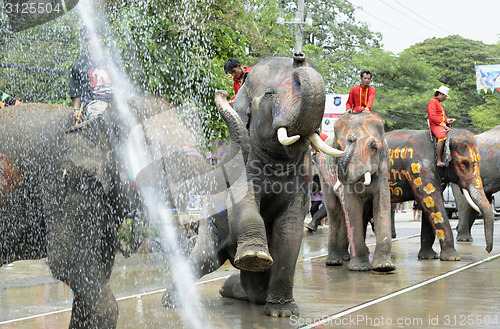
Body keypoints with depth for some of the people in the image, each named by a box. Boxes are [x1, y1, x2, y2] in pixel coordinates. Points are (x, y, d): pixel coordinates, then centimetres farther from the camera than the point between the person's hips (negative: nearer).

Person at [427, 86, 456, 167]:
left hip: (443, 126, 10)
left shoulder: (439, 104, 28)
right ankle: (439, 161, -39)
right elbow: (433, 116, -15)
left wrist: (448, 121, 10)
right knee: (442, 136, -37)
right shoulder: (432, 102, -3)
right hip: (435, 126, -10)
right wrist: (443, 124, -17)